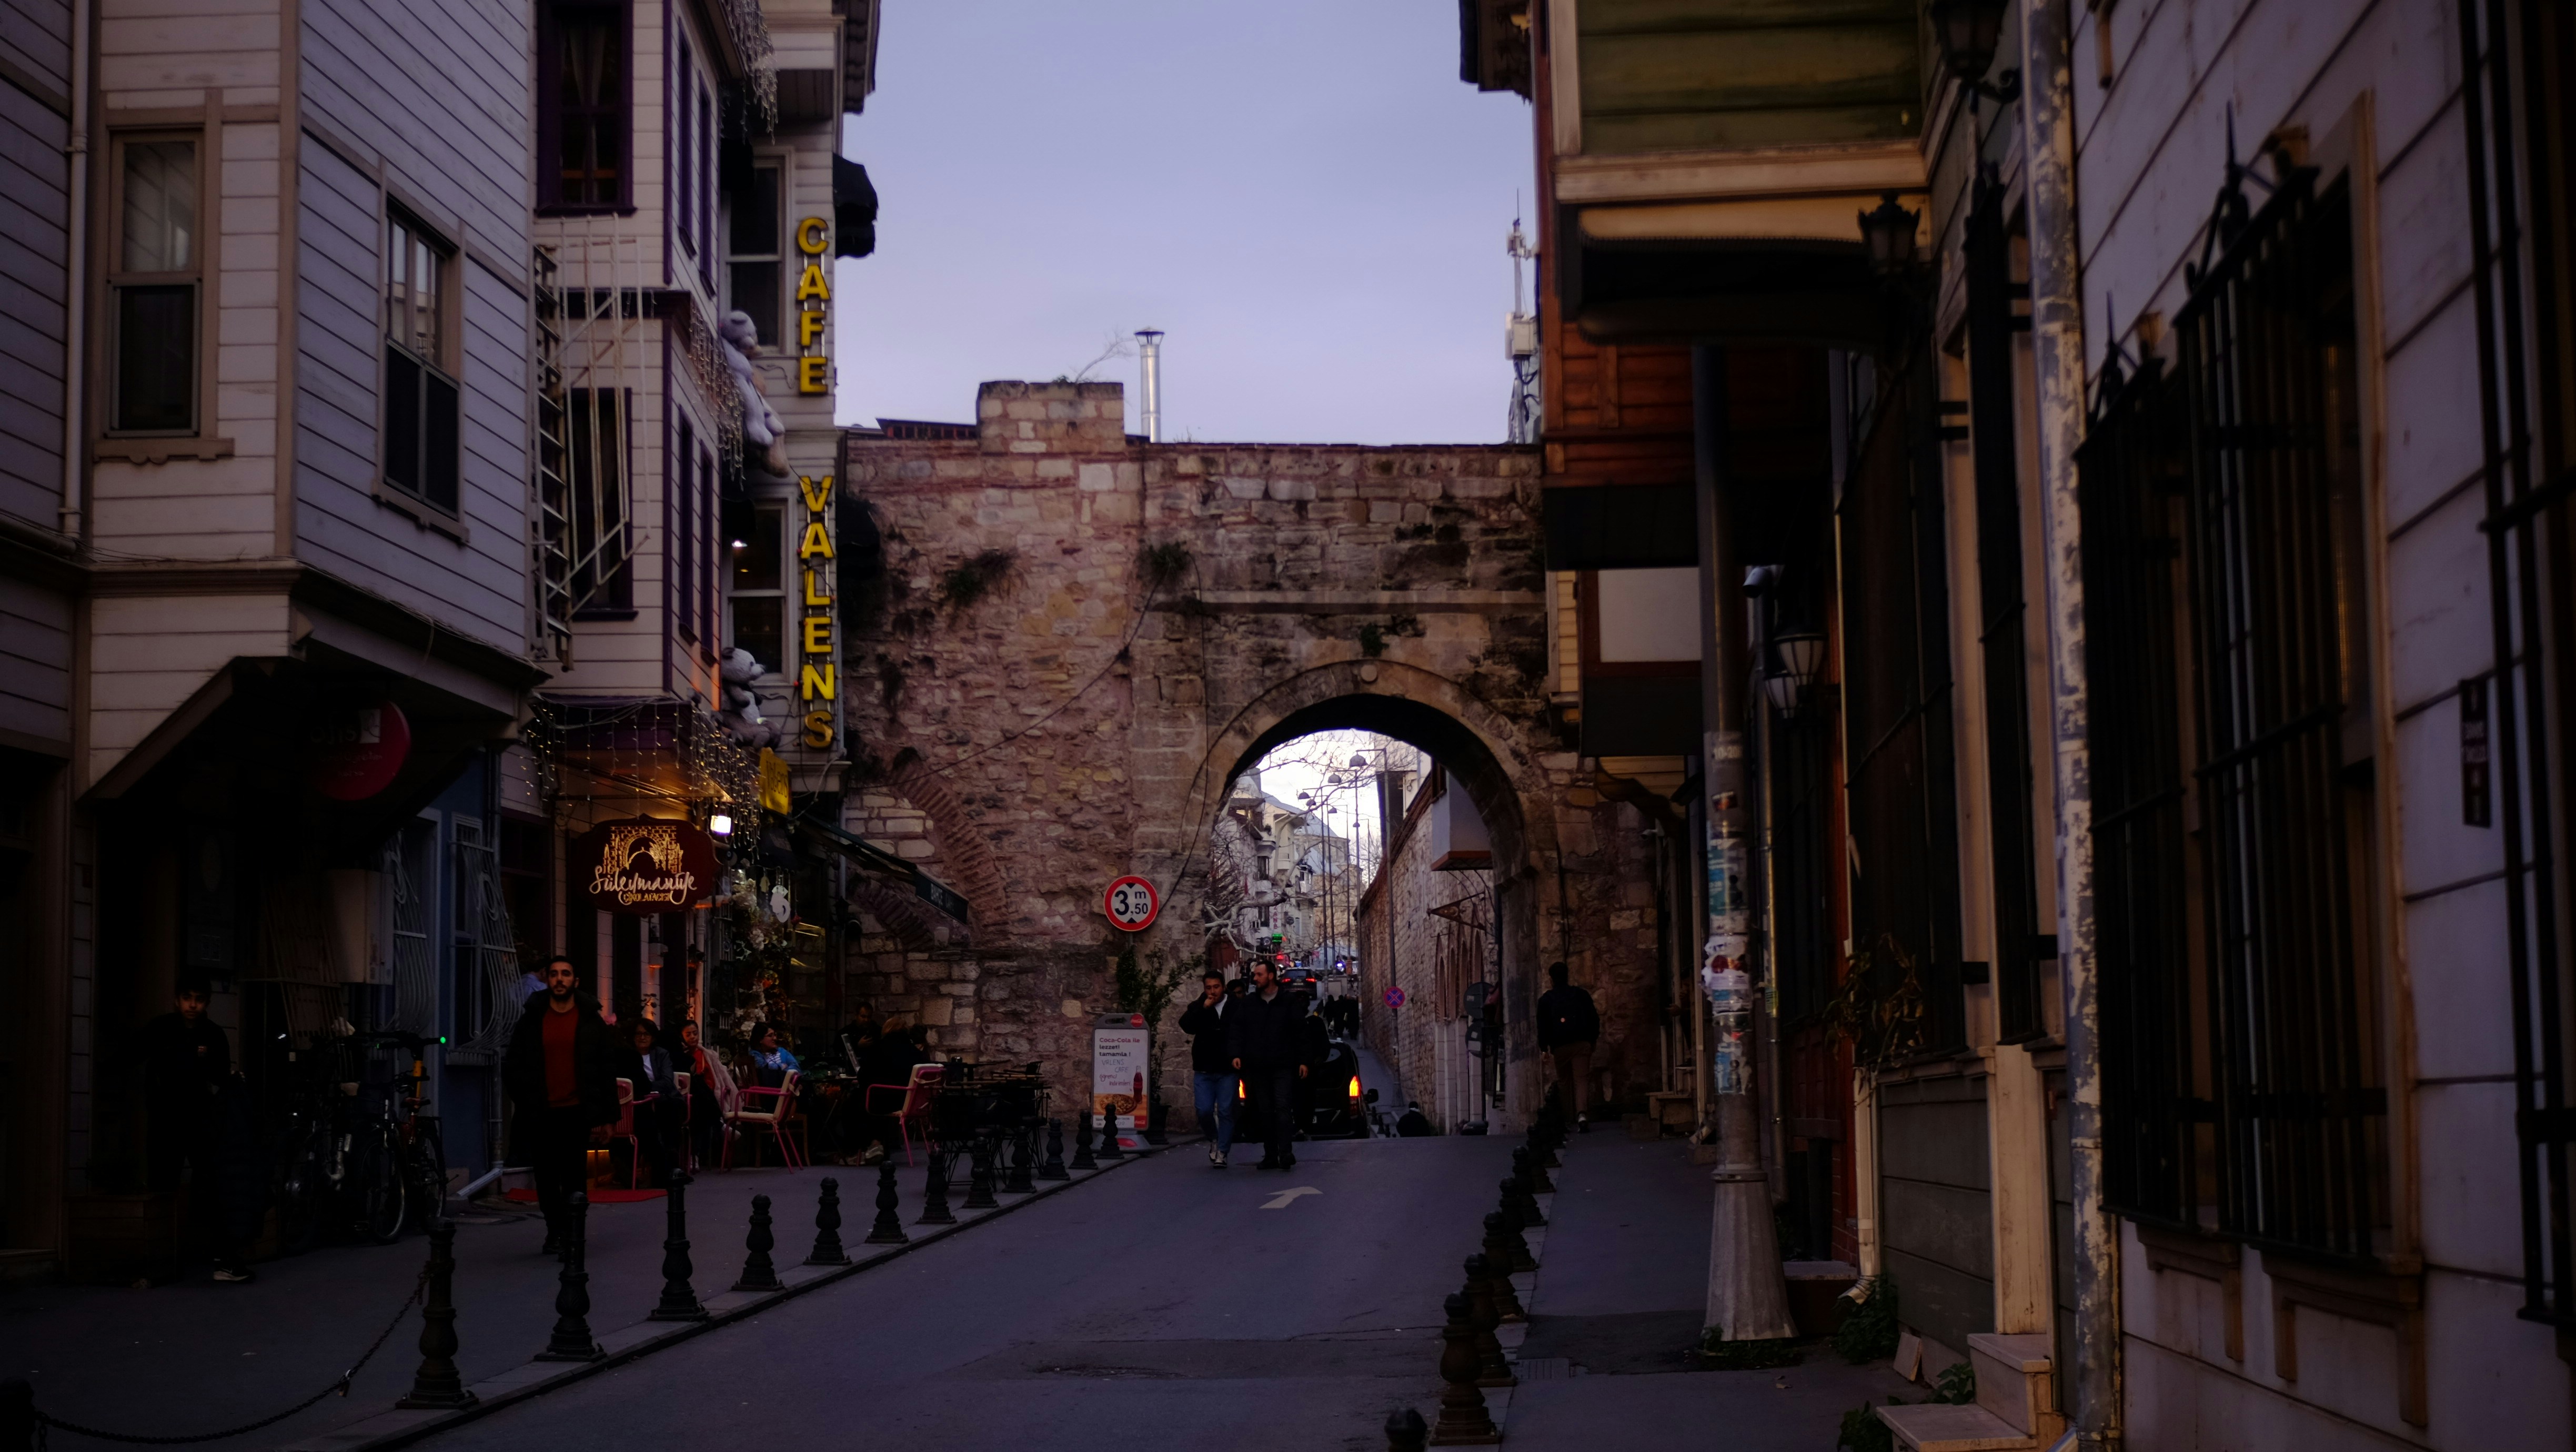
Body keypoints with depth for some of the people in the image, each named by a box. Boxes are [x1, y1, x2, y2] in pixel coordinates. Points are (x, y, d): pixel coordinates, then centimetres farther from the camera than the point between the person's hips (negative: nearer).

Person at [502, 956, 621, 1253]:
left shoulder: (591, 1022, 5)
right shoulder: (531, 1021, 8)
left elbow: (608, 1070, 4)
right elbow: (513, 1067, 12)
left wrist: (603, 1118, -2)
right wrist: (524, 1106, 0)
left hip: (577, 1113, -2)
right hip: (541, 1115, 2)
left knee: (574, 1178, -7)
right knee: (546, 1178, 7)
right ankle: (555, 1230, 22)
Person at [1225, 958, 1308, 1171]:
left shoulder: (1290, 1002, 2)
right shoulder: (1248, 1003, 11)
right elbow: (1235, 1030, 9)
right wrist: (1235, 1054, -6)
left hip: (1283, 1066, -4)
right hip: (1257, 1068, 4)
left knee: (1283, 1107, -14)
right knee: (1265, 1112, 6)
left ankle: (1285, 1152, -18)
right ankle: (1270, 1156, 9)